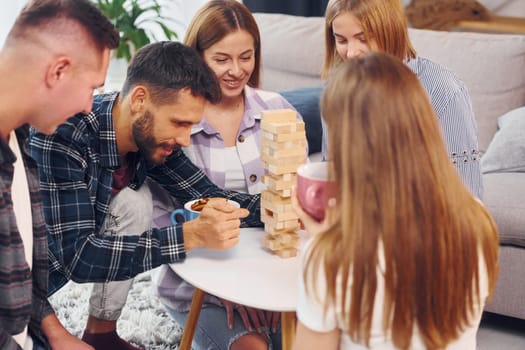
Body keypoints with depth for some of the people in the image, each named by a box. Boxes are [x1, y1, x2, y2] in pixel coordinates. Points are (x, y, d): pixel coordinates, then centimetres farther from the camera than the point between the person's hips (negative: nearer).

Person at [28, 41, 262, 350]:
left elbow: (206, 194, -3)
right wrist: (191, 235, -39)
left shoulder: (148, 134, -10)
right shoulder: (60, 136, -31)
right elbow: (77, 255, -35)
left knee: (134, 201, -11)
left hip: (65, 259, 7)